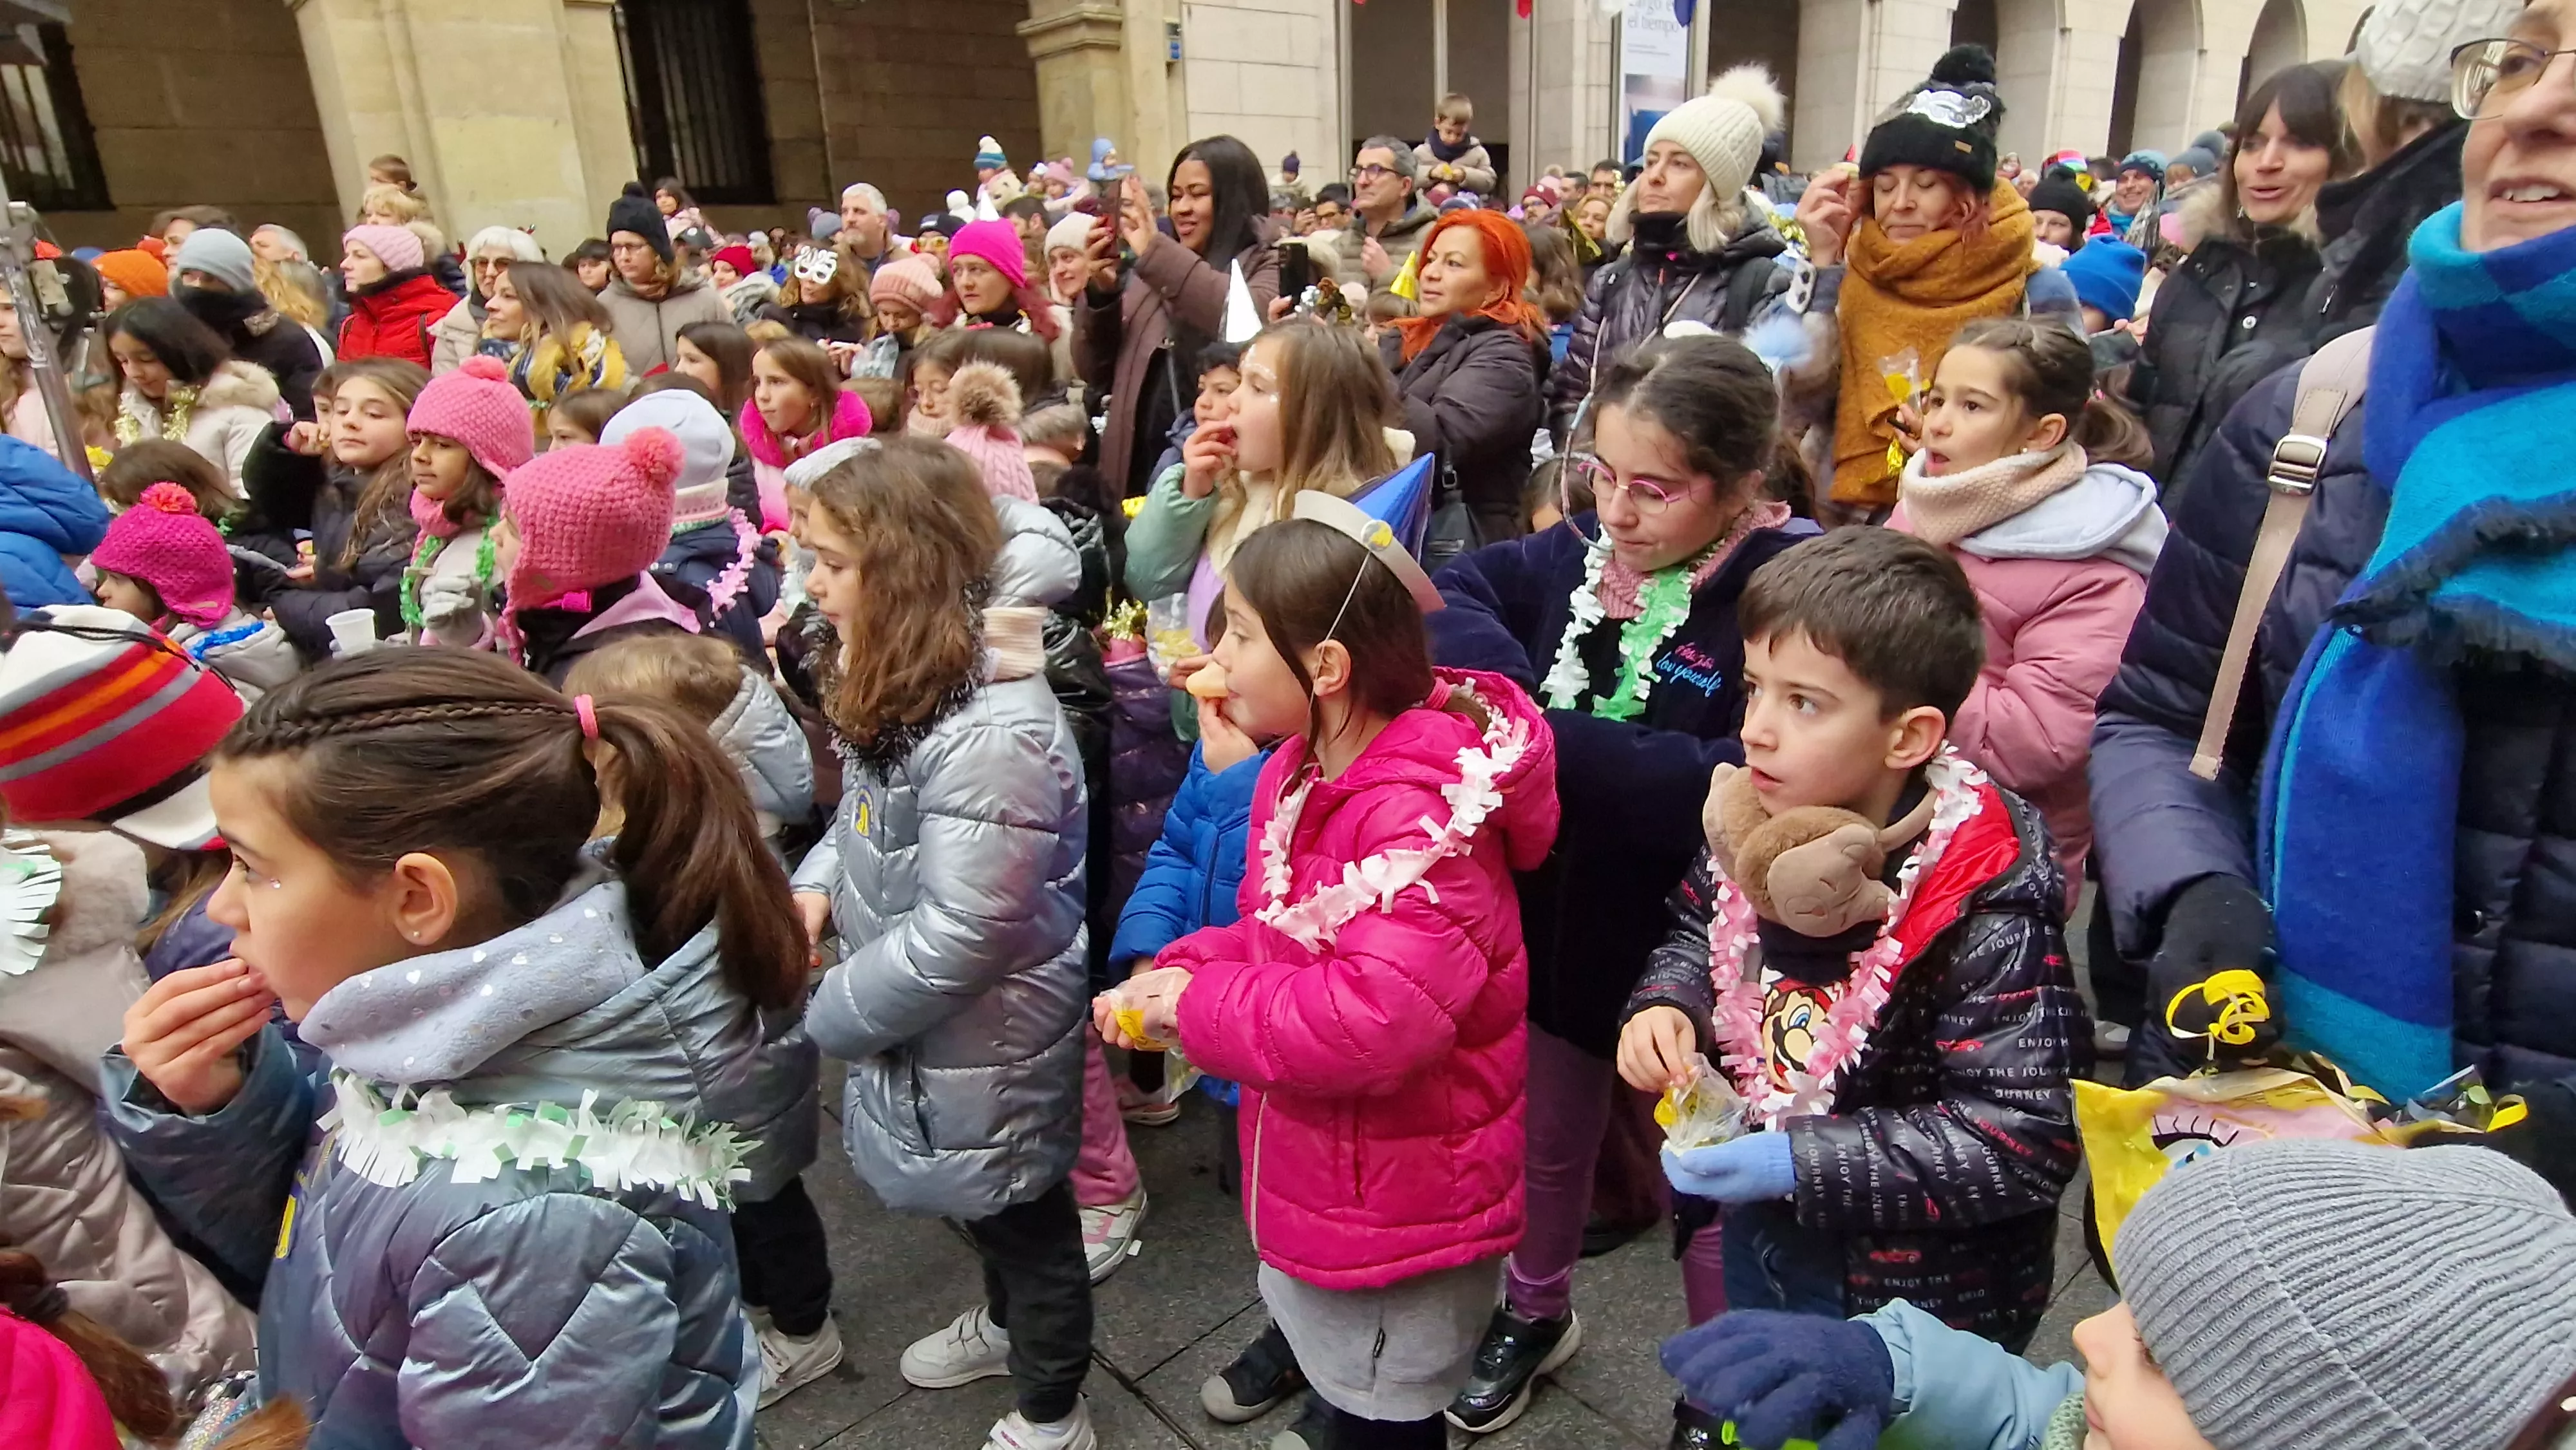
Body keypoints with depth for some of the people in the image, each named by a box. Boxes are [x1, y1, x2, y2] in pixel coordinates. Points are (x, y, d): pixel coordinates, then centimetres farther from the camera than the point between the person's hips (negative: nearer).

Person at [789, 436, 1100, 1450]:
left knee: (1018, 1208, 14)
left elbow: (960, 935, -30)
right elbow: (868, 814, 15)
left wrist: (833, 1013, -16)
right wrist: (819, 884, -4)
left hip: (983, 1039, -9)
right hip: (925, 1026, 9)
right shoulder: (903, 681, -1)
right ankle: (1007, 1324, 57)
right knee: (979, 1202, 30)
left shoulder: (990, 733, -33)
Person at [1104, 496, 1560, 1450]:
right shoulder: (1299, 768, -1)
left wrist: (1198, 1007, -26)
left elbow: (1378, 1020, -38)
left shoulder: (1419, 813, -31)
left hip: (1395, 1211, -8)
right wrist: (1178, 973, -8)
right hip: (1316, 1179, 8)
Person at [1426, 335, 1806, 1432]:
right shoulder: (1577, 555, -5)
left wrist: (1539, 733, -32)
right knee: (1545, 1138, 26)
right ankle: (1535, 1313, 54)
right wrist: (1512, 681, -31)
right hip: (1549, 919, 5)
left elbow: (1734, 788, -32)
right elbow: (1443, 597, -12)